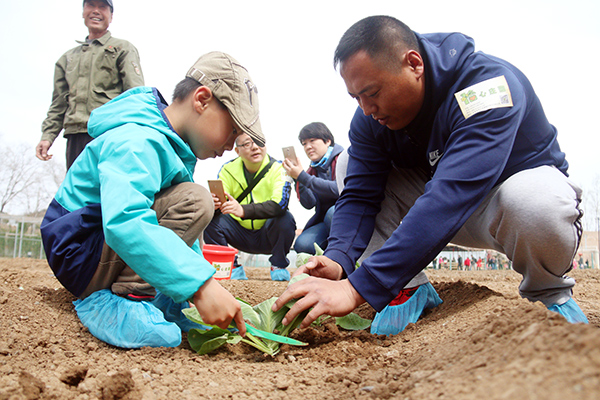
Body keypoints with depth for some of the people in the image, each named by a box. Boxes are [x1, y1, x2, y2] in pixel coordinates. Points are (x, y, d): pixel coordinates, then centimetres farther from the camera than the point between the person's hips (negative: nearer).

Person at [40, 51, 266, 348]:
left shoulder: (175, 145, 8)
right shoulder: (135, 143, -23)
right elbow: (125, 223, -42)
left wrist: (200, 288, 5)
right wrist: (200, 284, -46)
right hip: (79, 255, -10)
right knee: (193, 202, -25)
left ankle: (160, 301, 4)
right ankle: (112, 303, -20)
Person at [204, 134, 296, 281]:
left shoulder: (278, 169, -14)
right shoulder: (228, 169, -3)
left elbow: (281, 203, -31)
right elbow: (218, 201, -13)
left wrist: (243, 210, -45)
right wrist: (213, 205, -40)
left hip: (267, 236, -2)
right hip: (239, 234, 3)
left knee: (286, 219, -31)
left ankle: (278, 267, -7)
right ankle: (231, 268, -4)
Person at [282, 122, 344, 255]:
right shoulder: (313, 169, 12)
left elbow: (339, 189, -23)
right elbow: (309, 204, 3)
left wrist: (303, 177, -22)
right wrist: (298, 180, -12)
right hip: (324, 219, 5)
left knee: (333, 212, -37)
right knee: (301, 244, -20)